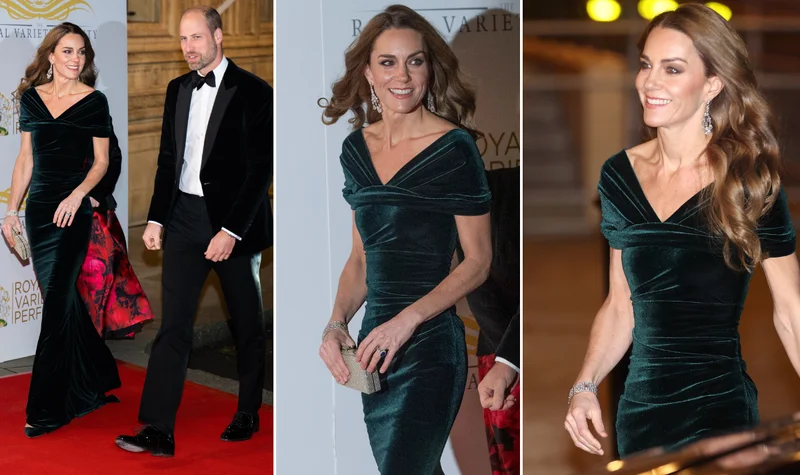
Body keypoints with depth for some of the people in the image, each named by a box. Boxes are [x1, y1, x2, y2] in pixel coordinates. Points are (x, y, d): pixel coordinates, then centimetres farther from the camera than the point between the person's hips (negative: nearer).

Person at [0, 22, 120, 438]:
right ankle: (96, 383, 28)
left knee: (56, 304, -6)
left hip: (71, 212, -4)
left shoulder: (94, 101, -2)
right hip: (38, 209, 5)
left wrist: (77, 194, -16)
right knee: (64, 299, 12)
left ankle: (47, 409, 0)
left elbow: (101, 161, 0)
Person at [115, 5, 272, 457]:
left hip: (235, 221, -4)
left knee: (248, 323, 10)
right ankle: (158, 430, -3)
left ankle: (248, 415, 27)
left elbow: (261, 169, -13)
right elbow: (168, 159, 14)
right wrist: (157, 218, 5)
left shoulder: (253, 92, -10)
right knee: (173, 323, -2)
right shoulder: (178, 89, 9)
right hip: (185, 217, 5)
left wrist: (231, 230, -18)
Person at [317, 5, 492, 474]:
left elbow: (478, 260, -8)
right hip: (375, 343, 6)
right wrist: (337, 323, 0)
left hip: (429, 346, -6)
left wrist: (408, 319, -18)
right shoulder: (358, 147, 9)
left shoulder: (454, 148, -9)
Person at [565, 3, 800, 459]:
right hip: (639, 411, 4)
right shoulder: (619, 176, 3)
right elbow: (621, 307, 10)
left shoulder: (751, 186, -8)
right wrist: (585, 387, -2)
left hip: (719, 410, -4)